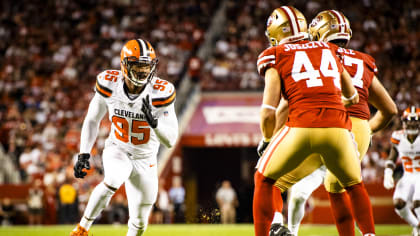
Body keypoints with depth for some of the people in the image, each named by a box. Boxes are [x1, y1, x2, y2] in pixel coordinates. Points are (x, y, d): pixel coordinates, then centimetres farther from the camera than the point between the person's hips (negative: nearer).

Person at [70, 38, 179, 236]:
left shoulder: (160, 93, -20)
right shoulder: (109, 84, -16)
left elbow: (171, 140, -21)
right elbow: (92, 120, -1)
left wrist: (154, 121, -41)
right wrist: (84, 154, -7)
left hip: (145, 160, 1)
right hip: (117, 151, -1)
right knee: (113, 181, -35)